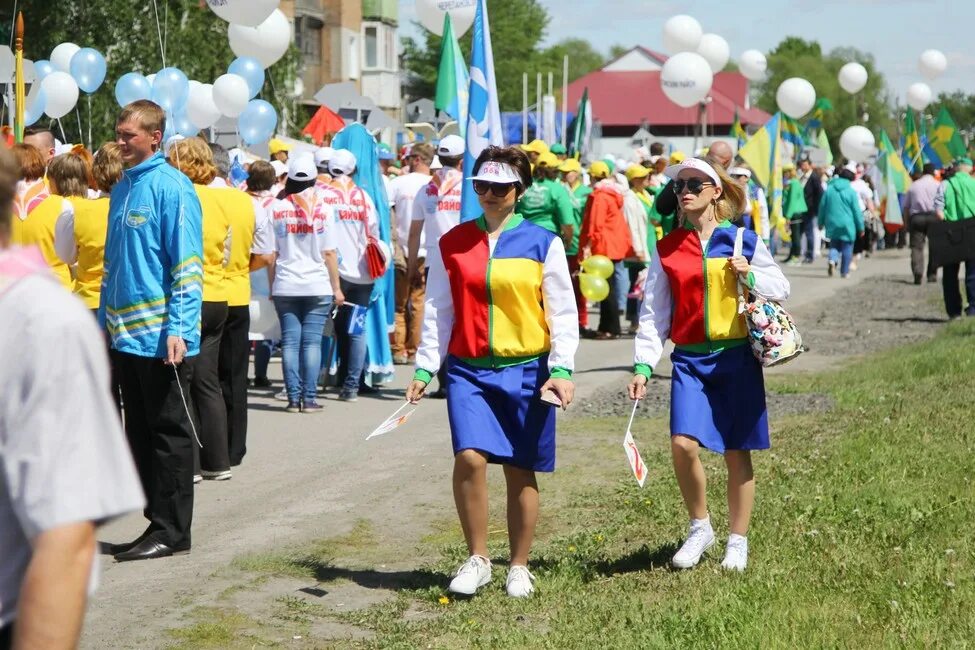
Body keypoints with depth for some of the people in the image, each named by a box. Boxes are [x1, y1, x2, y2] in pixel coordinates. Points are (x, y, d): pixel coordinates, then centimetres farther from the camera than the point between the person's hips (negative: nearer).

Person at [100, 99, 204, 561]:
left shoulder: (171, 188, -11)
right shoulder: (122, 188, 14)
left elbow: (188, 263, -15)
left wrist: (177, 327, -20)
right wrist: (105, 319, 16)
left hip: (160, 335, -8)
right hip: (125, 333, 8)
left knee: (168, 434, 0)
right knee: (140, 433, 12)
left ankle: (172, 531, 6)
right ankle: (158, 522, 20)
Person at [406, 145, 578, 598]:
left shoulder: (543, 244, 0)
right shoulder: (452, 244, 6)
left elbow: (563, 312, 1)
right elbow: (438, 311, 10)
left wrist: (561, 369, -9)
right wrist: (425, 367, 4)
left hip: (525, 372, -1)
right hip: (468, 370, 1)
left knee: (521, 471, 6)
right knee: (470, 457, -17)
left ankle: (519, 567, 22)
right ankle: (477, 560, -1)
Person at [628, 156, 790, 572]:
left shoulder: (743, 240, 1)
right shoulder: (667, 249, 5)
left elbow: (781, 288, 8)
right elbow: (653, 313, 5)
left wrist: (750, 276, -12)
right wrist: (643, 365, -3)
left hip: (737, 358, -1)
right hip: (690, 361, 1)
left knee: (737, 453, 4)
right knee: (683, 444, -15)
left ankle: (738, 541, 18)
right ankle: (700, 527, 8)